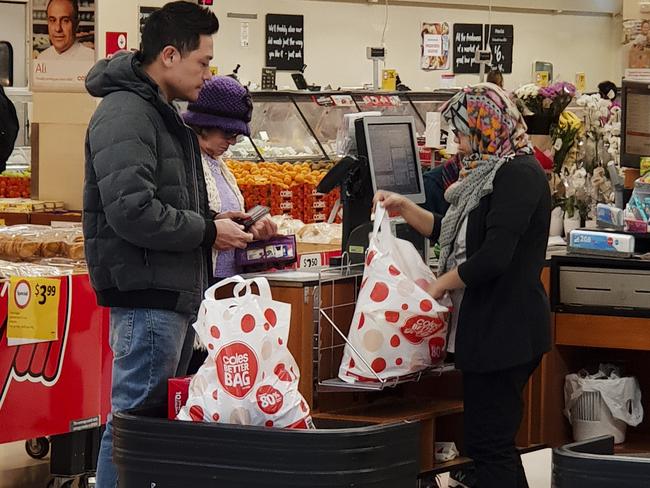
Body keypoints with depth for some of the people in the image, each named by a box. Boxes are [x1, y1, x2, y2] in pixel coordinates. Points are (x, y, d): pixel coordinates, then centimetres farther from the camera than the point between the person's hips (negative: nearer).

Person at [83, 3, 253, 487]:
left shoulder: (161, 114, 18)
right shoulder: (125, 115, -15)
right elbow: (132, 212, -25)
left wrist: (212, 223, 10)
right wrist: (208, 232, -14)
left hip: (175, 293, 11)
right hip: (147, 296, -11)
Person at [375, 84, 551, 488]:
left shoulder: (518, 175, -16)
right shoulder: (493, 173, 16)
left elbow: (494, 257, -23)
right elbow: (453, 233, 24)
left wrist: (439, 286, -11)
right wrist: (404, 208, 15)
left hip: (506, 330, -10)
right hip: (490, 329, 10)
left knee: (489, 444, -7)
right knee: (492, 441, 13)